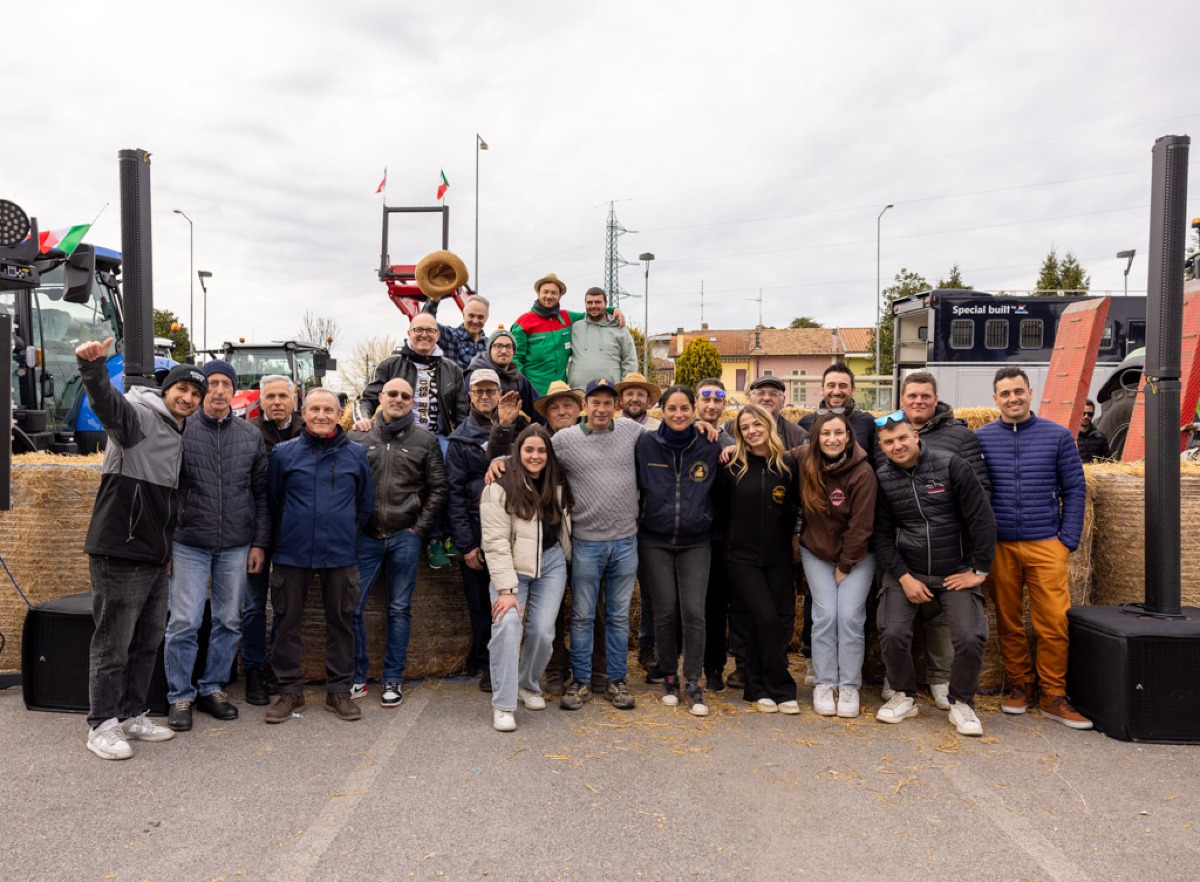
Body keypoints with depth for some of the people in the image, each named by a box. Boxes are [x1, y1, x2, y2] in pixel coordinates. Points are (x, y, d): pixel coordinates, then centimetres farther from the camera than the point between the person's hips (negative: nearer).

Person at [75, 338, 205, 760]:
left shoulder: (178, 437, 17)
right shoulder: (139, 416, -8)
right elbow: (107, 402, -32)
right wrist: (93, 367, -50)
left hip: (154, 557, 9)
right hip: (120, 554, -9)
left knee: (147, 642, 15)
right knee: (113, 643, 0)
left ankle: (131, 716, 27)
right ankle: (102, 726, 12)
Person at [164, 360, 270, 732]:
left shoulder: (251, 435, 7)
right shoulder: (181, 430, -2)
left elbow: (261, 493, 9)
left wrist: (259, 542, 4)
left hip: (236, 547, 3)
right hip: (189, 544, -3)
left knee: (229, 621, 10)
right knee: (184, 622, -1)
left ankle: (213, 688, 25)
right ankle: (180, 695, 15)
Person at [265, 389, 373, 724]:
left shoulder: (356, 454, 4)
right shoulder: (283, 452, 2)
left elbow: (365, 502, 11)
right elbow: (271, 500, 9)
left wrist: (347, 533, 8)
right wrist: (287, 534, 10)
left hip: (340, 554, 1)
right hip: (292, 554, 0)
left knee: (341, 621, 8)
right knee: (288, 622, 7)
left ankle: (339, 690, 20)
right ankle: (289, 690, 21)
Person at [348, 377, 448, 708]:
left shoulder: (425, 440, 4)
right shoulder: (357, 437, 5)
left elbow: (438, 490, 4)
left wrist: (420, 529, -2)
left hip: (405, 537, 0)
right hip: (365, 536, 1)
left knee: (399, 609, 7)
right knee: (351, 607, 1)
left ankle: (393, 679, 18)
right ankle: (357, 677, 17)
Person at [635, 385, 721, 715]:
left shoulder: (709, 448, 0)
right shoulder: (646, 444, -4)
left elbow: (717, 493, 13)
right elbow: (633, 486, 5)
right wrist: (639, 517, 2)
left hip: (695, 542, 1)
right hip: (655, 541, 0)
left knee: (694, 612, -5)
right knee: (665, 612, 3)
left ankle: (692, 683, 7)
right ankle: (669, 677, 21)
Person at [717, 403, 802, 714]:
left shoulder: (787, 465, 1)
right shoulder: (733, 466, -5)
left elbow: (796, 507, 10)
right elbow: (720, 506, 1)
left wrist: (795, 537, 6)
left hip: (778, 557, 3)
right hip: (741, 557, -3)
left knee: (780, 620, 5)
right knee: (766, 619, -10)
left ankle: (758, 689, 21)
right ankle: (781, 689, 5)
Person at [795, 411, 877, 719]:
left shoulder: (862, 472, -20)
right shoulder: (804, 460, -11)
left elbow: (861, 526, -15)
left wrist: (844, 566, -10)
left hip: (856, 555, -2)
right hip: (816, 553, 2)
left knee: (850, 617, -7)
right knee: (825, 616, -3)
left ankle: (849, 687, 7)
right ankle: (823, 684, 8)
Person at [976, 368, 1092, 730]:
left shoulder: (1058, 436, 5)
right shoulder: (980, 438, 4)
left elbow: (1075, 490, 6)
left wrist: (1069, 541, -1)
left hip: (1046, 545, 0)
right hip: (999, 546, 1)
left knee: (1054, 623, -2)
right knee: (1008, 622, 8)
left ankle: (1053, 696, 12)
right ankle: (1020, 685, 23)